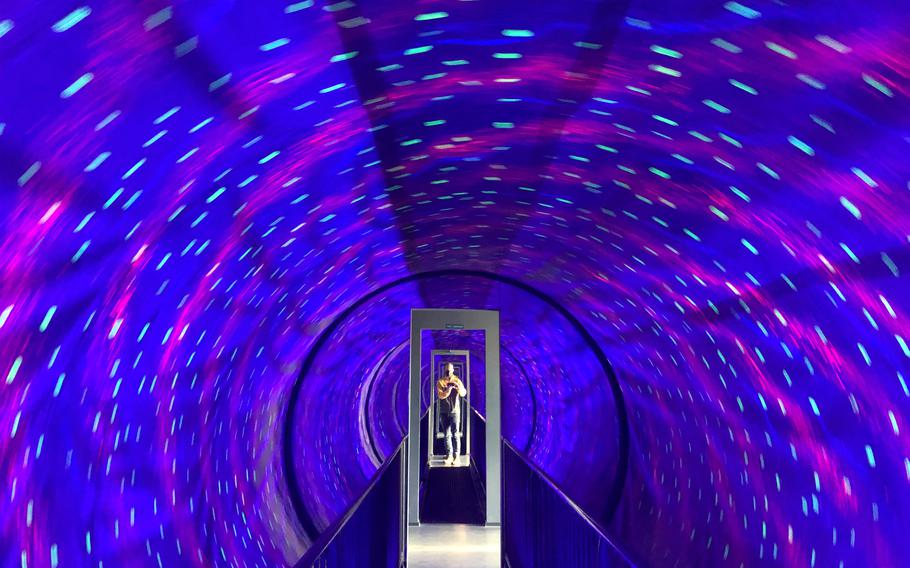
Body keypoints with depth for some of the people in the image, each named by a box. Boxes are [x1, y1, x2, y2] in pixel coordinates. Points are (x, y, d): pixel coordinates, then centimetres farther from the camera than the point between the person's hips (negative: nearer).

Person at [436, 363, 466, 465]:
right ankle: (449, 455, 13)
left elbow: (464, 393, -15)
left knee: (456, 434, -9)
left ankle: (456, 456, -10)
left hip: (455, 411, -2)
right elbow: (441, 395, -13)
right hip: (444, 412, 2)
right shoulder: (440, 382, 0)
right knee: (447, 435, 7)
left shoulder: (457, 380, -1)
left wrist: (459, 387, -36)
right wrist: (449, 389, -31)